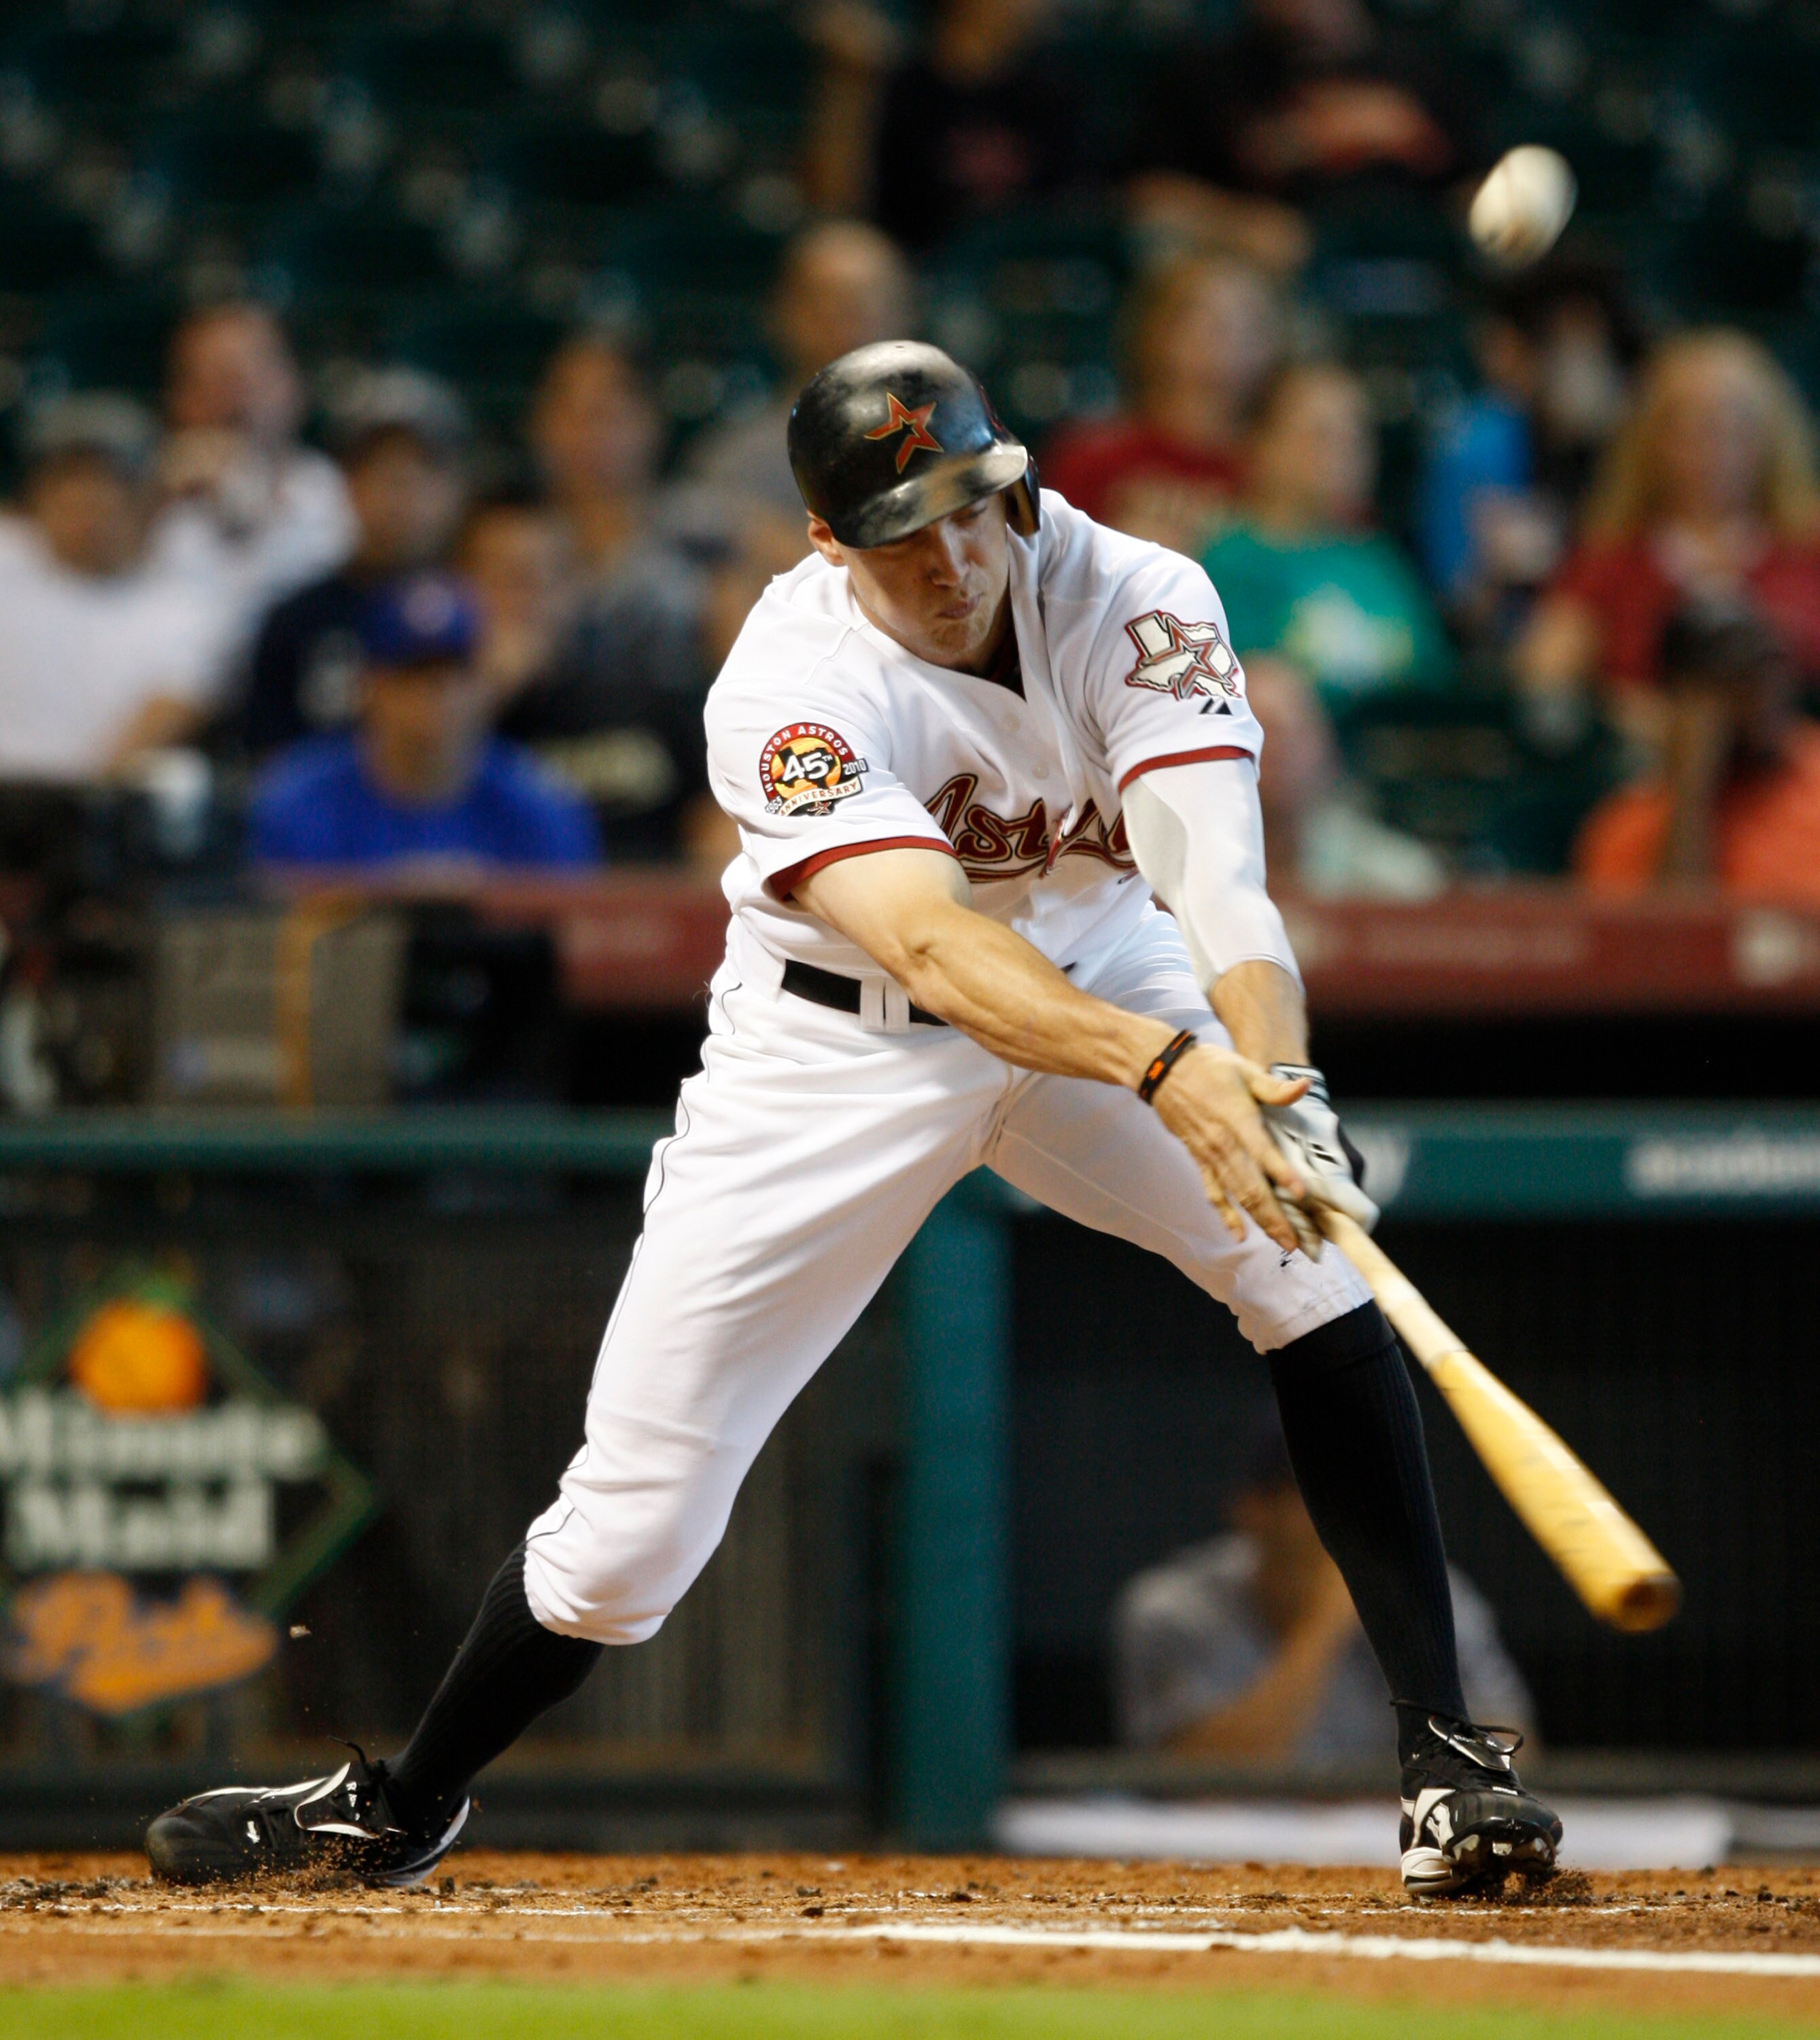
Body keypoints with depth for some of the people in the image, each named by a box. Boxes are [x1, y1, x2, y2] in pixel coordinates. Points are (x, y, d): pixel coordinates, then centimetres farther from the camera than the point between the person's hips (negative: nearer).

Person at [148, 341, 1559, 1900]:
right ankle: (406, 1803, 23)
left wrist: (1272, 1082, -56)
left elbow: (1220, 874, -36)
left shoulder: (1135, 604, -22)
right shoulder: (789, 688, -29)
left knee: (1313, 1263, -23)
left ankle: (1447, 1757, -17)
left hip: (1104, 978, 2)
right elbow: (932, 948, -44)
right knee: (642, 1494, -3)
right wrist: (1166, 1068, -60)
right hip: (841, 1049, -2)